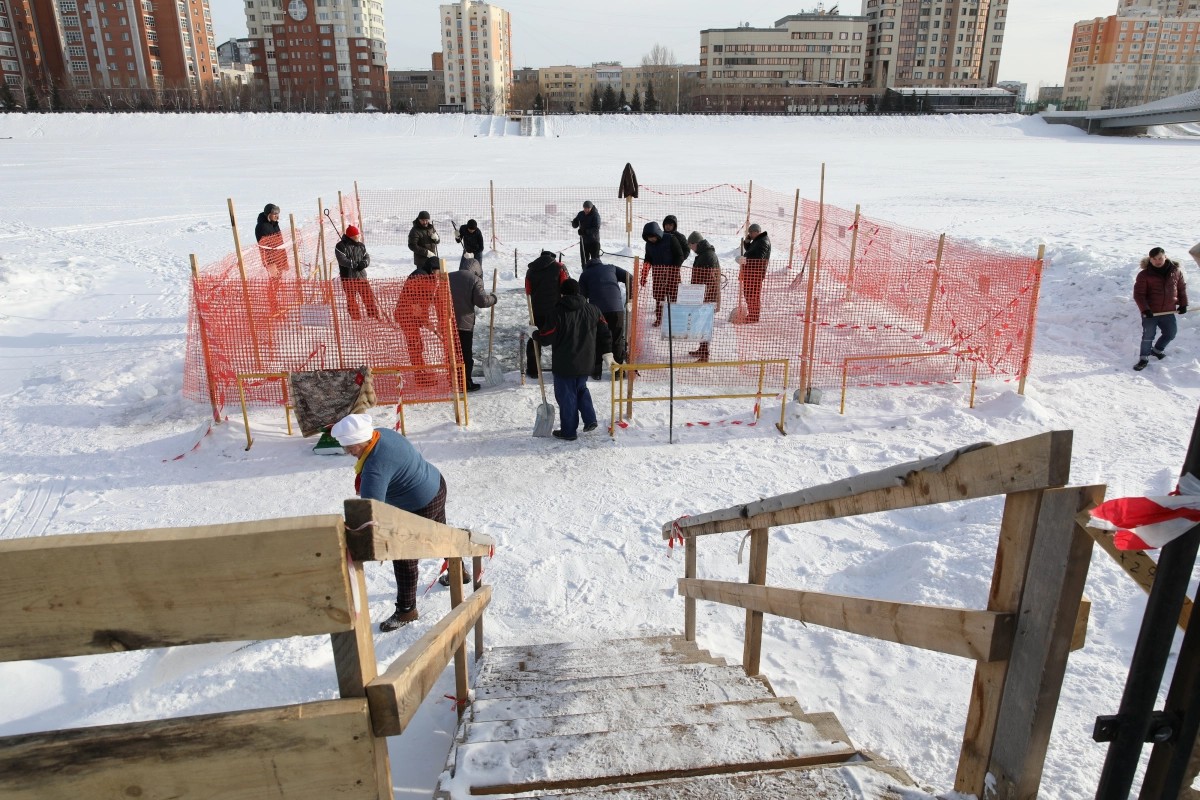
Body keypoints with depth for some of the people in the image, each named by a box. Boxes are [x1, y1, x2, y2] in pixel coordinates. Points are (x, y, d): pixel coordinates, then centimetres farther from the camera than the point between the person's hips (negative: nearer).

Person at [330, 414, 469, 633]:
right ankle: (460, 570, 56)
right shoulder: (382, 434, -8)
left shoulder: (375, 467, -34)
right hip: (436, 487, 10)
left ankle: (406, 610, 18)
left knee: (404, 557, 4)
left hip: (419, 507, -10)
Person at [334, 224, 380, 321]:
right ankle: (356, 317, 11)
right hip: (348, 276, -4)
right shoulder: (341, 246, -8)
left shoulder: (361, 245, 9)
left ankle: (374, 314, 16)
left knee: (368, 295, 5)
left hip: (361, 275, 4)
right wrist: (353, 264, -25)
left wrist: (364, 262, -15)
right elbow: (342, 260, -17)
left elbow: (367, 256, 8)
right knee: (351, 298, 2)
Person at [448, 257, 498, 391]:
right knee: (465, 354, 4)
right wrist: (493, 298, 4)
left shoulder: (448, 277, 11)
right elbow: (482, 301, -15)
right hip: (465, 323, -5)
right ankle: (466, 383, 7)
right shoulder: (475, 280, -7)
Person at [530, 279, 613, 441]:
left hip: (565, 365, -5)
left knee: (566, 396, 5)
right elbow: (604, 333, 5)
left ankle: (568, 431, 12)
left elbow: (546, 338, -11)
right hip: (586, 364, 5)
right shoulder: (592, 310, 4)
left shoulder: (557, 312, -13)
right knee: (581, 389, 27)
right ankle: (590, 420, 19)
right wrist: (607, 354, 12)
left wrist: (534, 333, 9)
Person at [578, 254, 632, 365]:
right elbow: (629, 278, 11)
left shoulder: (585, 274, 21)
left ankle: (596, 370, 14)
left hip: (597, 310, -1)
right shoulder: (611, 268, 24)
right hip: (616, 308, 1)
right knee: (618, 340, 11)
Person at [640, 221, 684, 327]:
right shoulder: (649, 244, 4)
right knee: (658, 297, 7)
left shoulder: (671, 240, -12)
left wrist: (674, 271, -16)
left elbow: (680, 256, -8)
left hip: (672, 274, -4)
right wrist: (644, 277, 9)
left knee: (673, 297, -1)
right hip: (657, 274, 5)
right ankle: (658, 318, 17)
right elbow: (648, 261, 13)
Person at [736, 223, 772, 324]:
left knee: (753, 294, -9)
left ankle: (754, 318, -5)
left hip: (756, 271, -11)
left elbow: (759, 258, -25)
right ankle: (751, 314, 28)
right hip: (750, 270, 11)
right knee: (748, 293, 17)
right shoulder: (758, 240, 19)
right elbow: (749, 249, 22)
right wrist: (747, 240, 6)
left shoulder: (763, 242, -14)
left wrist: (746, 259, -35)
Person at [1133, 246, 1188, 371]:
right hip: (1150, 313, -4)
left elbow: (1182, 288, 13)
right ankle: (1143, 358, 13)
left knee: (1171, 333, 13)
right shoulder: (1144, 275, -12)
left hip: (1168, 312, 4)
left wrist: (1183, 304, 10)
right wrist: (1145, 309, -21)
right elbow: (1138, 294, -13)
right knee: (1148, 336, -2)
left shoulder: (1176, 272, 1)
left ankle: (1157, 350, 38)